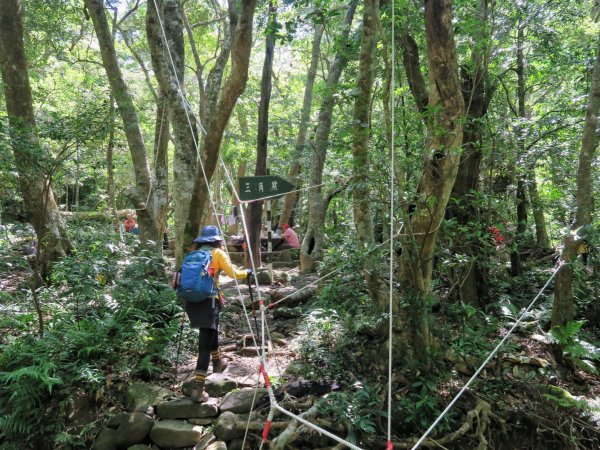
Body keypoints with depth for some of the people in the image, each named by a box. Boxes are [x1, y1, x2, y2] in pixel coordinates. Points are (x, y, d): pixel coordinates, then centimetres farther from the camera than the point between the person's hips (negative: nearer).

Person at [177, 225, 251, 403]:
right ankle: (198, 389, -11)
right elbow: (233, 274, 4)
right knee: (205, 346, -5)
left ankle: (217, 363, 49)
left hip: (191, 300, 6)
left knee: (210, 331, 30)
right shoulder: (218, 253, 3)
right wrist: (247, 272, 20)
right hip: (208, 300, -6)